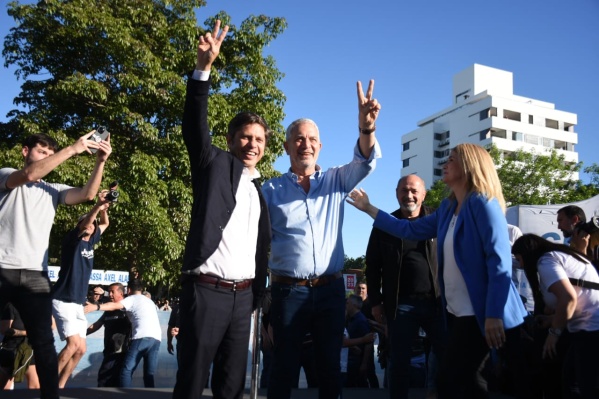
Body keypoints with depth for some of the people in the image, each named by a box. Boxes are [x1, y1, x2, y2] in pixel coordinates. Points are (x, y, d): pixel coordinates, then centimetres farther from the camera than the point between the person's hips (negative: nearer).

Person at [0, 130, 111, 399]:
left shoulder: (53, 190, 18)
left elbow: (87, 194, 2)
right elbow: (29, 174, -14)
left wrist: (100, 162, -9)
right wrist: (72, 149, -18)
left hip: (35, 275, 3)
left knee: (44, 342, 0)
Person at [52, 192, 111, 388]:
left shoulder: (90, 241, 11)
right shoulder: (72, 239, -6)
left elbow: (105, 224, 17)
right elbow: (84, 223, -25)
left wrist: (103, 209, -3)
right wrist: (96, 206, -43)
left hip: (78, 303, 7)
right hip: (63, 300, -7)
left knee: (80, 349, 5)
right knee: (74, 344, -18)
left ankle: (59, 386, 14)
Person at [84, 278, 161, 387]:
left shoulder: (132, 298, 10)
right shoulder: (150, 301, 32)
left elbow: (115, 306, -9)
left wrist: (96, 307, -22)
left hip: (142, 337, -7)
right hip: (156, 338, 7)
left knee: (126, 370, -1)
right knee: (149, 374, 7)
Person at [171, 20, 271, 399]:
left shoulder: (261, 190, 17)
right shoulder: (215, 165, 2)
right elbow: (195, 126, -15)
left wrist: (259, 297, 17)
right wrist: (204, 67, -26)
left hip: (243, 296, 6)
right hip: (206, 290, -5)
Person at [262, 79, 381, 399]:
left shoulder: (336, 181, 8)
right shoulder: (271, 189, 3)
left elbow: (365, 161, -9)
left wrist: (366, 128, -31)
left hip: (331, 290, 2)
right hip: (288, 291, -2)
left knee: (330, 366, 12)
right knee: (284, 367, 5)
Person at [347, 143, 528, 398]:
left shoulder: (483, 204, -13)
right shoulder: (448, 208, 12)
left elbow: (500, 262, -19)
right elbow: (410, 230, 20)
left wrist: (494, 315, -24)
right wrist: (368, 208, 22)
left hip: (479, 312, -8)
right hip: (457, 311, 8)